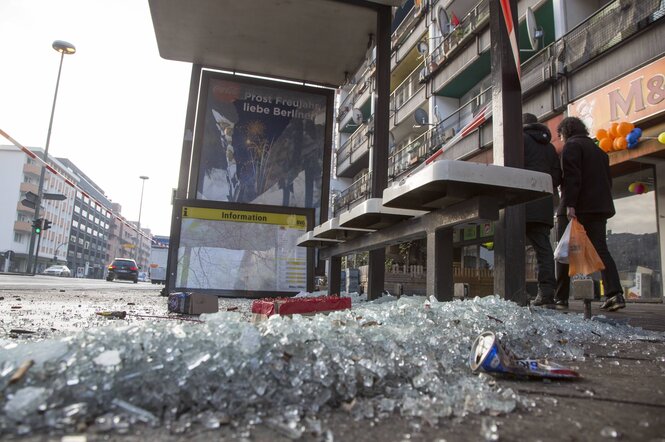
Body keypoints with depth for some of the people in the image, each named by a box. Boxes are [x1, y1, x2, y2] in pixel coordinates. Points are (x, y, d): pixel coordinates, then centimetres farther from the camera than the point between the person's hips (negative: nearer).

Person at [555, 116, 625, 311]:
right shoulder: (598, 150, 24)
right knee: (601, 249, 4)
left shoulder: (571, 146, -2)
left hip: (577, 208, -7)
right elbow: (608, 179, 23)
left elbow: (572, 177, -16)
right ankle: (615, 293, -9)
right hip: (600, 207, 7)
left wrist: (569, 205, -22)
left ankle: (561, 297, 2)